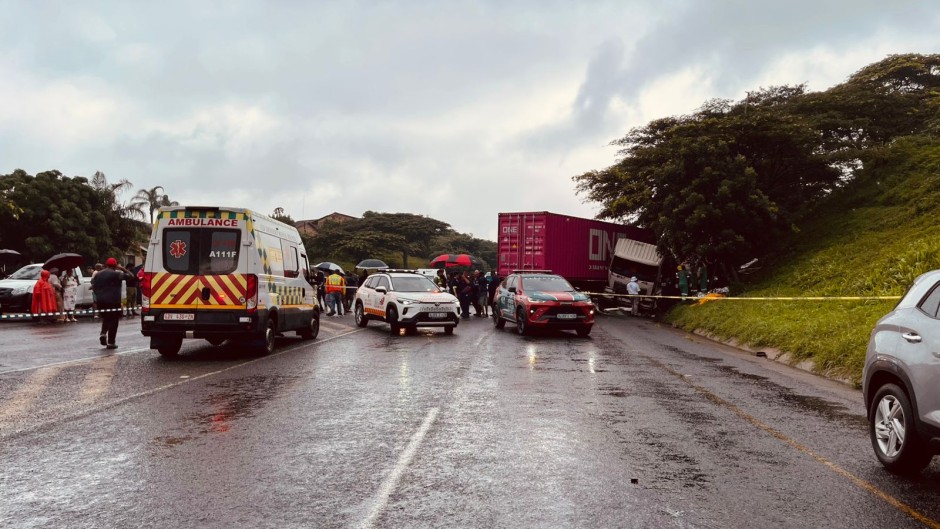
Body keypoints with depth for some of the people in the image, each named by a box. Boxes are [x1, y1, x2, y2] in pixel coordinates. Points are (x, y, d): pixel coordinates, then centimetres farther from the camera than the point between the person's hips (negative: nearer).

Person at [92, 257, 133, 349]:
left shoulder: (97, 274, 10)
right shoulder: (116, 274, -8)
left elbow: (93, 287, 9)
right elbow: (129, 276, -7)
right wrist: (122, 268, 3)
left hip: (101, 301, 5)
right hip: (113, 301, -5)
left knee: (105, 319, 24)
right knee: (113, 321, 1)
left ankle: (103, 333, -1)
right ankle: (111, 342, -1)